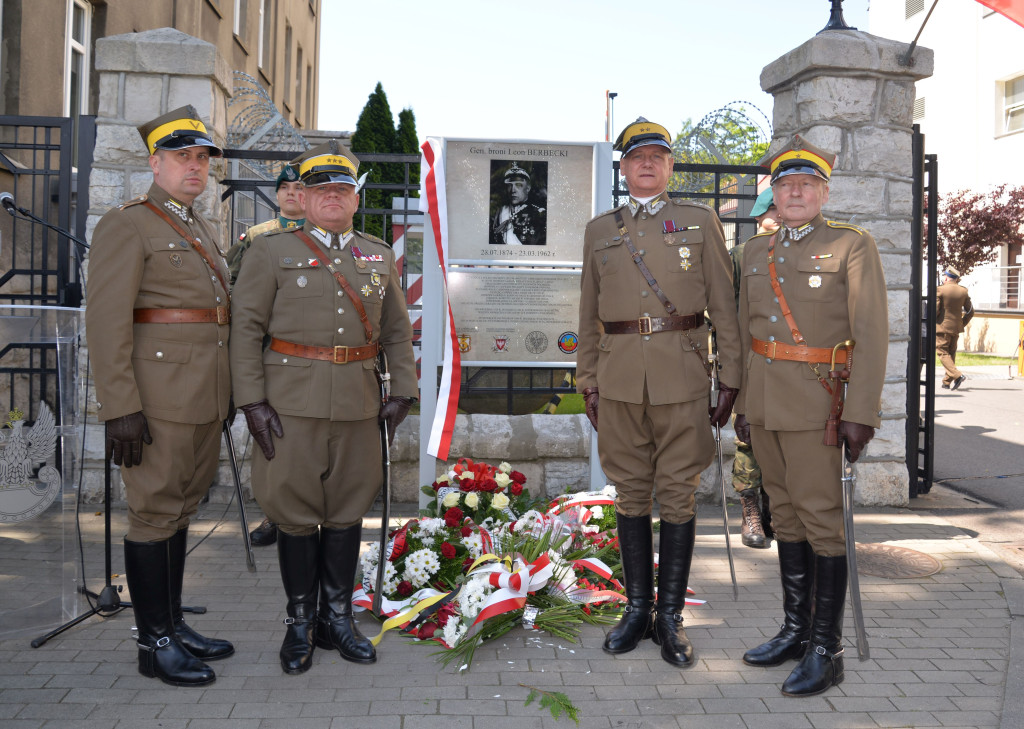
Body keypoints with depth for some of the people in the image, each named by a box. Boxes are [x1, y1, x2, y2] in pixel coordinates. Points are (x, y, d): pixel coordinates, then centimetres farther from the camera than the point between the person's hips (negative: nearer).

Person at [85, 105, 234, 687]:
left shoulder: (202, 231, 19)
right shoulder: (127, 225, -7)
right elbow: (107, 323, -14)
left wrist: (226, 398, 20)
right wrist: (121, 409, -20)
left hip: (206, 398, 8)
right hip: (160, 398, -8)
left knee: (182, 509, 14)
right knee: (155, 513, -1)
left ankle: (174, 624, 26)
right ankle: (155, 644, 9)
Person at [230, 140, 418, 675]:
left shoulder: (380, 256, 13)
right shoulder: (270, 251, 2)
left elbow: (396, 331, 16)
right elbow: (246, 329, -2)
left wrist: (403, 391, 6)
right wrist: (252, 401, -10)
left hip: (358, 403, 3)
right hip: (292, 400, -3)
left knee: (347, 510, 9)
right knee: (296, 511, 3)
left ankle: (337, 617, 22)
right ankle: (300, 623, 17)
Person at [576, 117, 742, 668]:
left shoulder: (700, 222, 7)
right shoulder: (599, 230, 12)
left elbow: (723, 306, 4)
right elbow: (589, 315, 14)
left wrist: (731, 378, -1)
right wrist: (587, 382, 10)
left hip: (682, 376, -2)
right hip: (620, 379, 2)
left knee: (677, 496, 1)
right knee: (630, 494, 8)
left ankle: (671, 617, 11)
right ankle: (637, 609, 19)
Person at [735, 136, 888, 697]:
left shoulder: (853, 246, -4)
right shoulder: (756, 251, 12)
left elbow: (871, 334, -9)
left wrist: (861, 414, -16)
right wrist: (743, 404, 13)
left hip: (816, 399, -6)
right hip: (765, 401, 6)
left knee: (821, 519, -4)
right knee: (786, 515, 12)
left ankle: (826, 650, 4)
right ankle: (796, 629, 23)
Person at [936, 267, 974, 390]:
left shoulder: (940, 290, -10)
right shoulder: (963, 291, 6)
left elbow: (935, 310, -13)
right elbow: (970, 311, 8)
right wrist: (962, 324, 16)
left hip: (942, 326, -6)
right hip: (956, 327, 6)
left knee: (943, 353, -2)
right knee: (951, 353, 13)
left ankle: (957, 375, -21)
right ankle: (947, 382, 15)